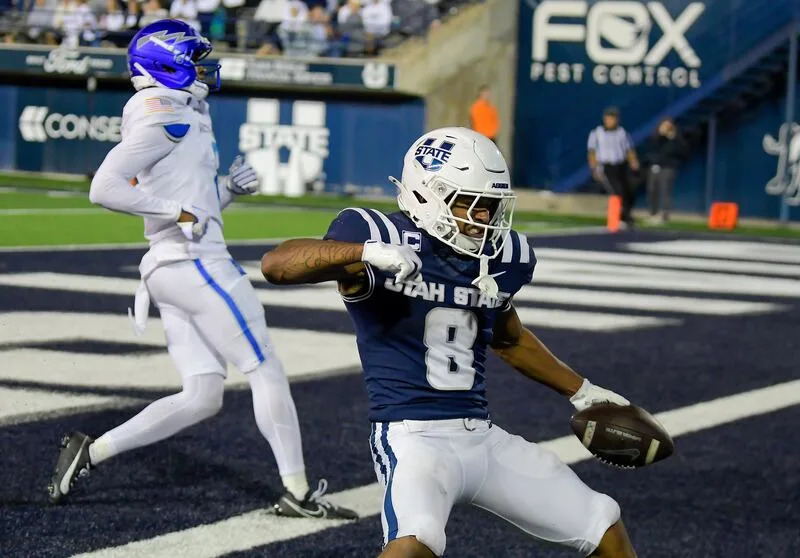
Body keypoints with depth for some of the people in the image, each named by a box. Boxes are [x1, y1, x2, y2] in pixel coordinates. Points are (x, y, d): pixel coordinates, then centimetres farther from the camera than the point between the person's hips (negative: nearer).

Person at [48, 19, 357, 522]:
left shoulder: (181, 118, 20)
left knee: (202, 396, 5)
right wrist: (180, 211, -18)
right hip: (195, 262, -10)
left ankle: (91, 452, 1)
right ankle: (298, 493, 0)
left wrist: (229, 189, 10)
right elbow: (105, 188, -19)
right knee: (266, 370, -3)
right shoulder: (168, 117, -11)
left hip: (169, 270, 10)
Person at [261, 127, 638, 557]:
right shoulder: (389, 238, -13)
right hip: (414, 437, -7)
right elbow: (275, 264, -28)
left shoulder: (502, 256, 8)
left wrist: (581, 393, 31)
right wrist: (368, 252, -42)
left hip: (483, 438, 8)